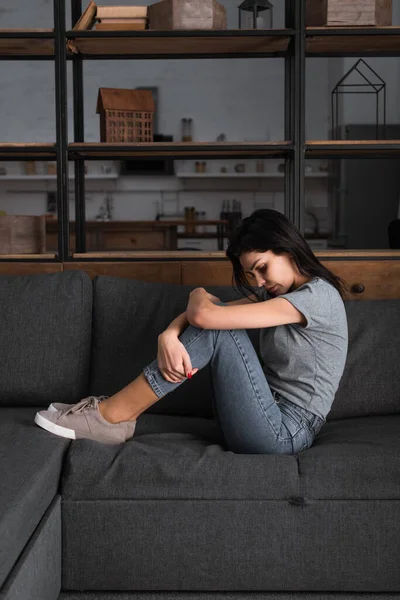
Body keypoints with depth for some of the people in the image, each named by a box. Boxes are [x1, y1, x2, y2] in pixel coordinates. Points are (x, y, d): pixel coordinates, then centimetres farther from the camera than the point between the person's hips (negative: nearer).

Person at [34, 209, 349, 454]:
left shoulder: (318, 295, -15)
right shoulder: (278, 293, 14)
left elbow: (203, 314, -22)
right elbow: (195, 315, 5)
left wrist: (199, 295, 1)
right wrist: (169, 336, -17)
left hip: (284, 434, -8)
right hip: (271, 418, 8)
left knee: (214, 325, -18)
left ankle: (109, 416, -12)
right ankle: (112, 414, -4)